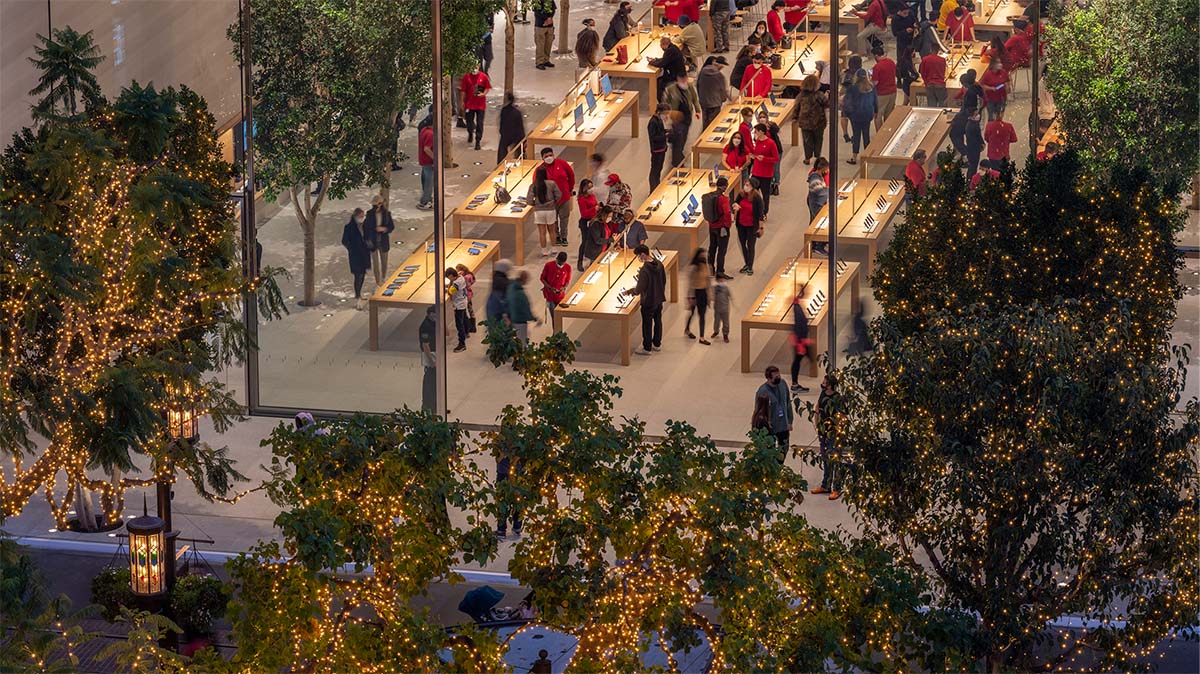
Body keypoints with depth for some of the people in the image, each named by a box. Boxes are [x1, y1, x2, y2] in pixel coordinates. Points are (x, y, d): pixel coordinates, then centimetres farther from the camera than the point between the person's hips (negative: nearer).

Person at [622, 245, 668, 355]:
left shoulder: (644, 270, -29)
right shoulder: (659, 264, -5)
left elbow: (639, 289, -24)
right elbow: (663, 280, 8)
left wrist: (628, 292, -8)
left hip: (648, 302, -8)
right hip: (659, 299, 8)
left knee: (647, 325, 8)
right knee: (658, 321, 21)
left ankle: (647, 348, 19)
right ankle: (657, 344, 35)